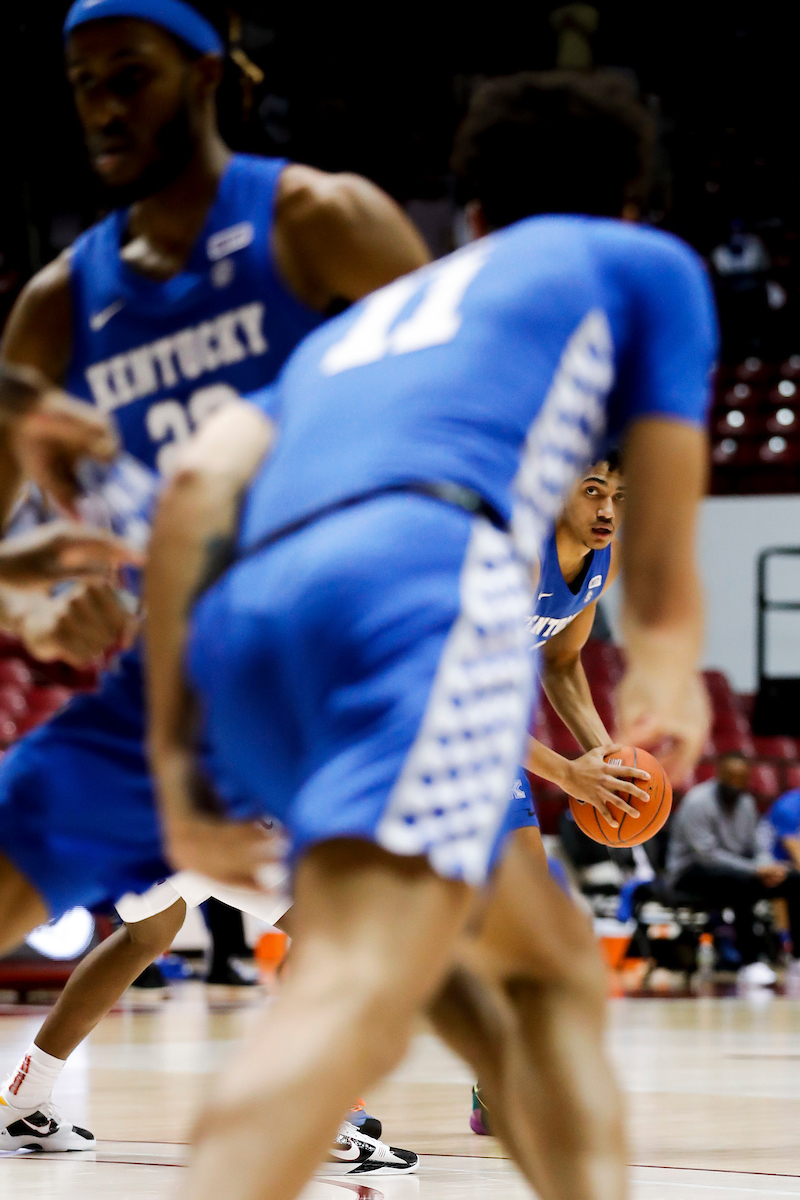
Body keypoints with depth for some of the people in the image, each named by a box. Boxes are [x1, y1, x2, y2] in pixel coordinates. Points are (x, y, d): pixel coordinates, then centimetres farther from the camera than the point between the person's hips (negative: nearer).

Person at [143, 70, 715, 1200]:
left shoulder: (353, 324, 37)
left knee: (557, 970, 21)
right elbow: (660, 576, 22)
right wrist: (663, 684, 44)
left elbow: (197, 484, 17)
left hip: (245, 630, 6)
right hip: (422, 568, -6)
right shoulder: (644, 261, 27)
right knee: (354, 1001, -26)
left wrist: (175, 749, 13)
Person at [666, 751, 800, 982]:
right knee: (742, 881, -39)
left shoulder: (746, 802, 9)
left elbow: (756, 844, 10)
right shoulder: (697, 802, -16)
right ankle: (749, 962, -37)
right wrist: (755, 870, -28)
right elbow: (706, 853, -23)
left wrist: (769, 867, -15)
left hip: (737, 870, 8)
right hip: (692, 872, -8)